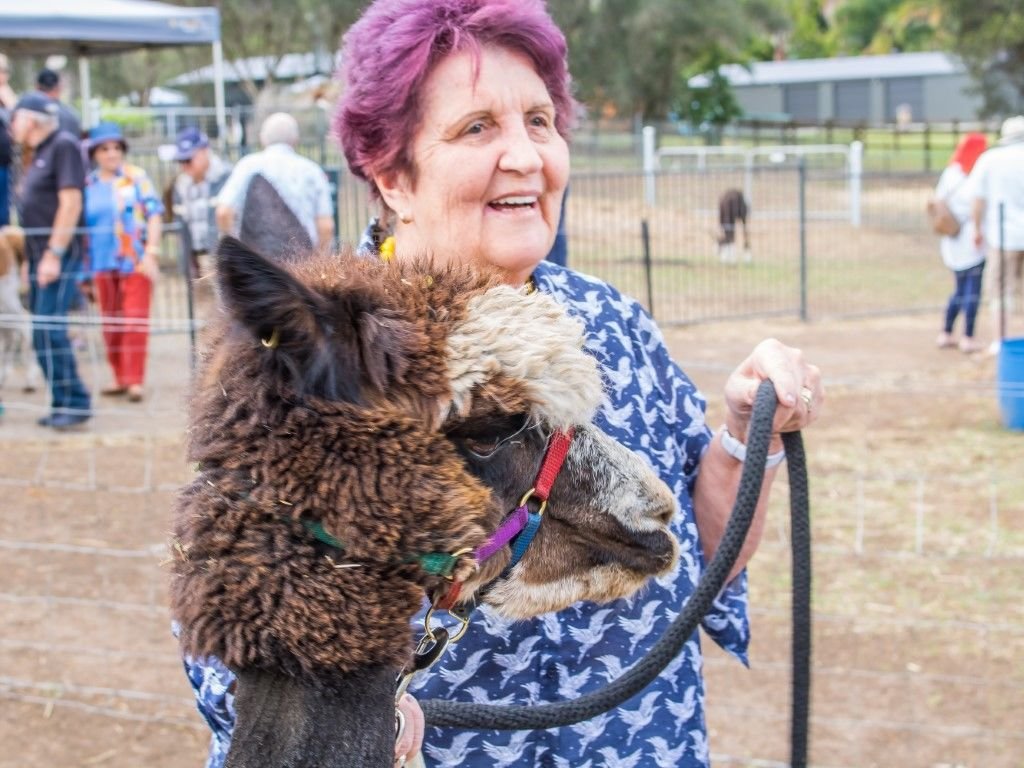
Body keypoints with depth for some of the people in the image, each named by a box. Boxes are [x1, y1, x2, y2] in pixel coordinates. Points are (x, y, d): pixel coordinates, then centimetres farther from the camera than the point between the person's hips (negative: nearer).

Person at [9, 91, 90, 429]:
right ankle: (64, 403, 12)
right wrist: (31, 259, 17)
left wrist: (54, 255, -20)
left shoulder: (63, 146, -9)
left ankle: (73, 403, -10)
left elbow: (70, 203, -17)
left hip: (58, 257, -9)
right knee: (43, 334, 8)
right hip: (41, 257, 9)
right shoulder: (40, 153, 19)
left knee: (49, 330, -13)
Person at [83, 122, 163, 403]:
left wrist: (151, 252, -12)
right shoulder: (88, 185, 9)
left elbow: (154, 214, -3)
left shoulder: (136, 177, 0)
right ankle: (120, 378, 16)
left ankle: (135, 380, -7)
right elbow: (80, 226, 15)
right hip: (103, 263, 4)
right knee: (111, 323, 7)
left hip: (135, 261, -4)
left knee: (135, 320, -8)